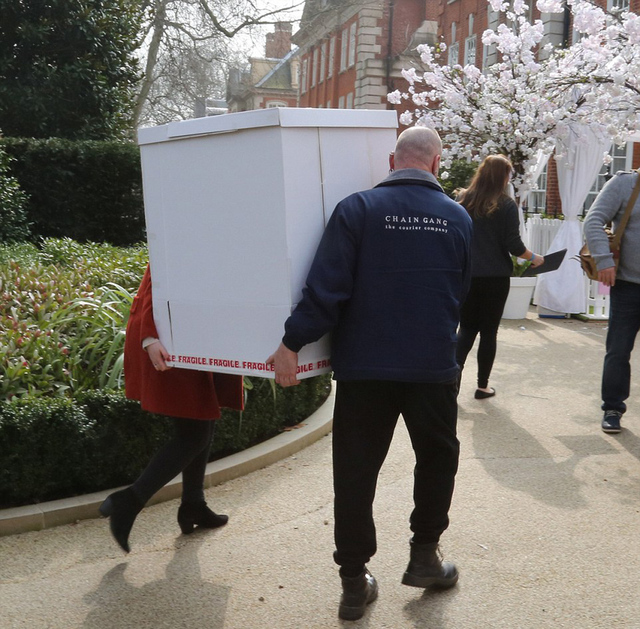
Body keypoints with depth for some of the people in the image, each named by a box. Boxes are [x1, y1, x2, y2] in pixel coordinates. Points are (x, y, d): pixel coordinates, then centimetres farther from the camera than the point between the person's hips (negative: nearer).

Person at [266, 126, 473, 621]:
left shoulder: (358, 209, -9)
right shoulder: (458, 218, 2)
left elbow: (326, 288, -16)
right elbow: (460, 295, 12)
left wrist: (293, 342, -10)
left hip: (364, 367, -2)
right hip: (434, 367, 2)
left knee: (356, 471, 9)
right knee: (437, 458, 23)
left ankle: (355, 581, 16)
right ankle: (424, 556, 31)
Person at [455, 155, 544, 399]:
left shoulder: (463, 200, 1)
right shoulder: (506, 205, -9)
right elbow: (514, 246, -10)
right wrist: (534, 258, 8)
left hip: (466, 275, 3)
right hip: (495, 278, -3)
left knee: (467, 328, 15)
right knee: (489, 331, 8)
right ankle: (483, 386, 15)